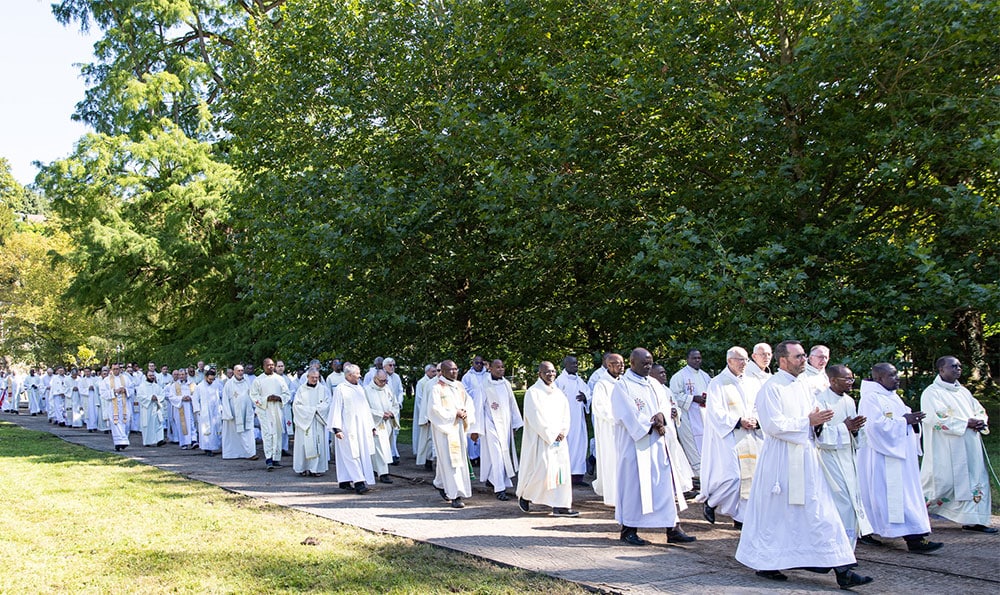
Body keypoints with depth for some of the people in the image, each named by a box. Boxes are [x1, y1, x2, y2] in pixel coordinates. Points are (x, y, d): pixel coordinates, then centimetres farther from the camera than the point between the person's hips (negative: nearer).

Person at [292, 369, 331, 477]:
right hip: (304, 421, -1)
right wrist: (309, 410, -10)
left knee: (319, 443, -2)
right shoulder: (301, 389, 4)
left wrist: (316, 409, -10)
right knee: (306, 443, -3)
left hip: (318, 422, 1)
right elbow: (296, 405, -1)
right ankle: (304, 468, 1)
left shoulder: (323, 389, 6)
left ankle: (318, 468, -1)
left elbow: (327, 403, 1)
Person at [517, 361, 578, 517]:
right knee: (541, 469, -8)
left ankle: (560, 506, 2)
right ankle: (523, 495, 17)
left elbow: (566, 413, 12)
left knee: (561, 469, -1)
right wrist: (551, 434, -14)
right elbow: (536, 417, -13)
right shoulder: (533, 392, -7)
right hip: (540, 438, -6)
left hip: (558, 438, 6)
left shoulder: (558, 393, 14)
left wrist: (563, 431, -4)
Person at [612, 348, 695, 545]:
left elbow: (665, 405, 8)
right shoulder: (622, 386, -6)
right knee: (634, 483, -3)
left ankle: (672, 529, 8)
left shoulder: (654, 385, 15)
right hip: (635, 444, -7)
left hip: (658, 443, 7)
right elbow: (629, 416, -13)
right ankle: (628, 530, 8)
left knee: (666, 484, 4)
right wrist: (653, 426, -13)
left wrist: (662, 415, -14)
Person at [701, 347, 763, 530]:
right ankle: (710, 503, 11)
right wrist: (738, 422, -17)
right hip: (727, 437, -6)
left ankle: (741, 517, 10)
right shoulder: (718, 383, -5)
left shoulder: (748, 384, 14)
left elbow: (757, 407, 16)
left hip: (748, 437, 6)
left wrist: (755, 420, -5)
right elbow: (715, 412, -10)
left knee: (748, 475, 2)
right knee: (731, 475, -13)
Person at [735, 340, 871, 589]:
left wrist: (820, 419, -2)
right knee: (775, 514, 3)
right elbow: (774, 425, -20)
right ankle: (764, 563, 19)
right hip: (781, 461, -7)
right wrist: (808, 421, -15)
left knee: (821, 513, 5)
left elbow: (813, 417, 21)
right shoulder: (771, 388, -11)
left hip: (806, 458, 8)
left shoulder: (802, 387, 13)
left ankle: (842, 570, 6)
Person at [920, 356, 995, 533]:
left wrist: (980, 421, -3)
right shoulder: (932, 393, -7)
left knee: (976, 480, 3)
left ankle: (972, 520, 8)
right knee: (943, 482, -5)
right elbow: (938, 419, -18)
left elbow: (980, 410, 20)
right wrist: (966, 423, -18)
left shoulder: (964, 392, 17)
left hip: (970, 447, 8)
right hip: (946, 449, -8)